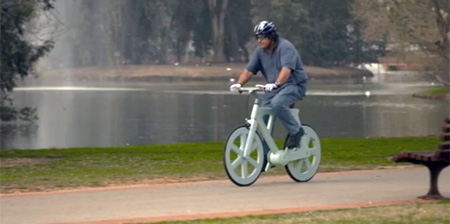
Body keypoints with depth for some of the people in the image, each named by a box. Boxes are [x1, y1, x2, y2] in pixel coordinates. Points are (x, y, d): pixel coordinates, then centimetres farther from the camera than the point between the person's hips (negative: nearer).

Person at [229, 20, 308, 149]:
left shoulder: (285, 47, -17)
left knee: (277, 104, -34)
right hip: (273, 88, 7)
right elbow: (249, 70, -1)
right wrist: (239, 84, -19)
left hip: (294, 84, -7)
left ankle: (296, 132, -16)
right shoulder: (260, 51, 3)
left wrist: (276, 84, -47)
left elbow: (286, 69, -32)